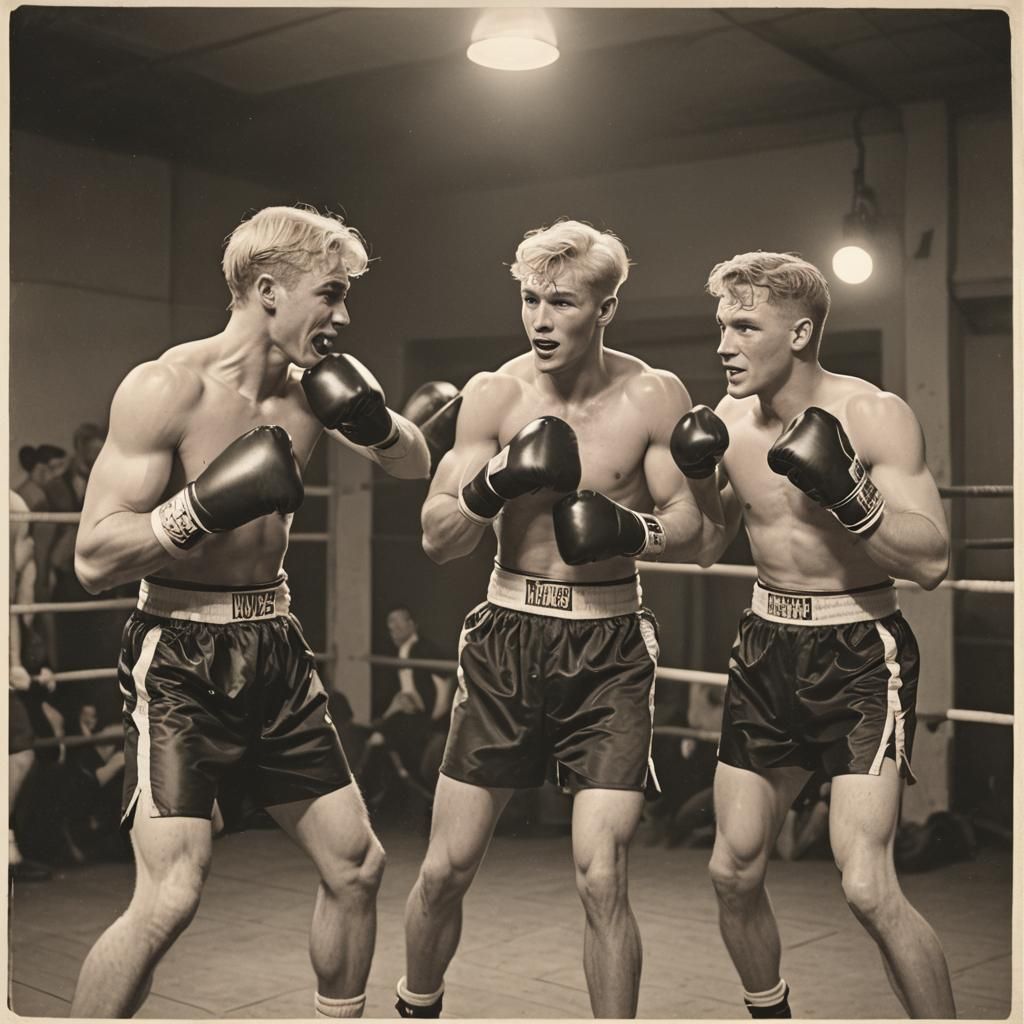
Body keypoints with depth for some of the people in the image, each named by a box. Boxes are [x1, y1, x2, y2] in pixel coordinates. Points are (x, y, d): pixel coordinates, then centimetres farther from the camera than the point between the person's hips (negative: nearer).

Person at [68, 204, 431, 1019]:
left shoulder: (311, 387, 3)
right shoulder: (168, 387, -15)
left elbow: (415, 466, 15)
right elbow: (94, 560, -18)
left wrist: (374, 420, -5)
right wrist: (203, 505, -31)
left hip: (275, 650, 7)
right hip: (181, 655, -6)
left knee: (357, 866, 12)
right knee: (170, 897, -18)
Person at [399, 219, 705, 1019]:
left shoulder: (653, 397, -6)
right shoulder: (494, 395, -4)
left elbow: (689, 526, 0)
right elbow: (436, 539, -4)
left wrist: (637, 530, -21)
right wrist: (494, 486, -24)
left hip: (609, 650, -1)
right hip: (509, 638, 1)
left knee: (601, 877, -7)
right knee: (447, 868, 7)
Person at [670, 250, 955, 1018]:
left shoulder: (875, 416, -15)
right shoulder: (729, 420, 0)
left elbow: (932, 562, -20)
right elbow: (709, 548, 11)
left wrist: (845, 489, -32)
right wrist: (699, 476, -7)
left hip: (861, 658, -5)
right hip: (767, 650, 6)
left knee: (867, 887, -15)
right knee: (733, 872, 12)